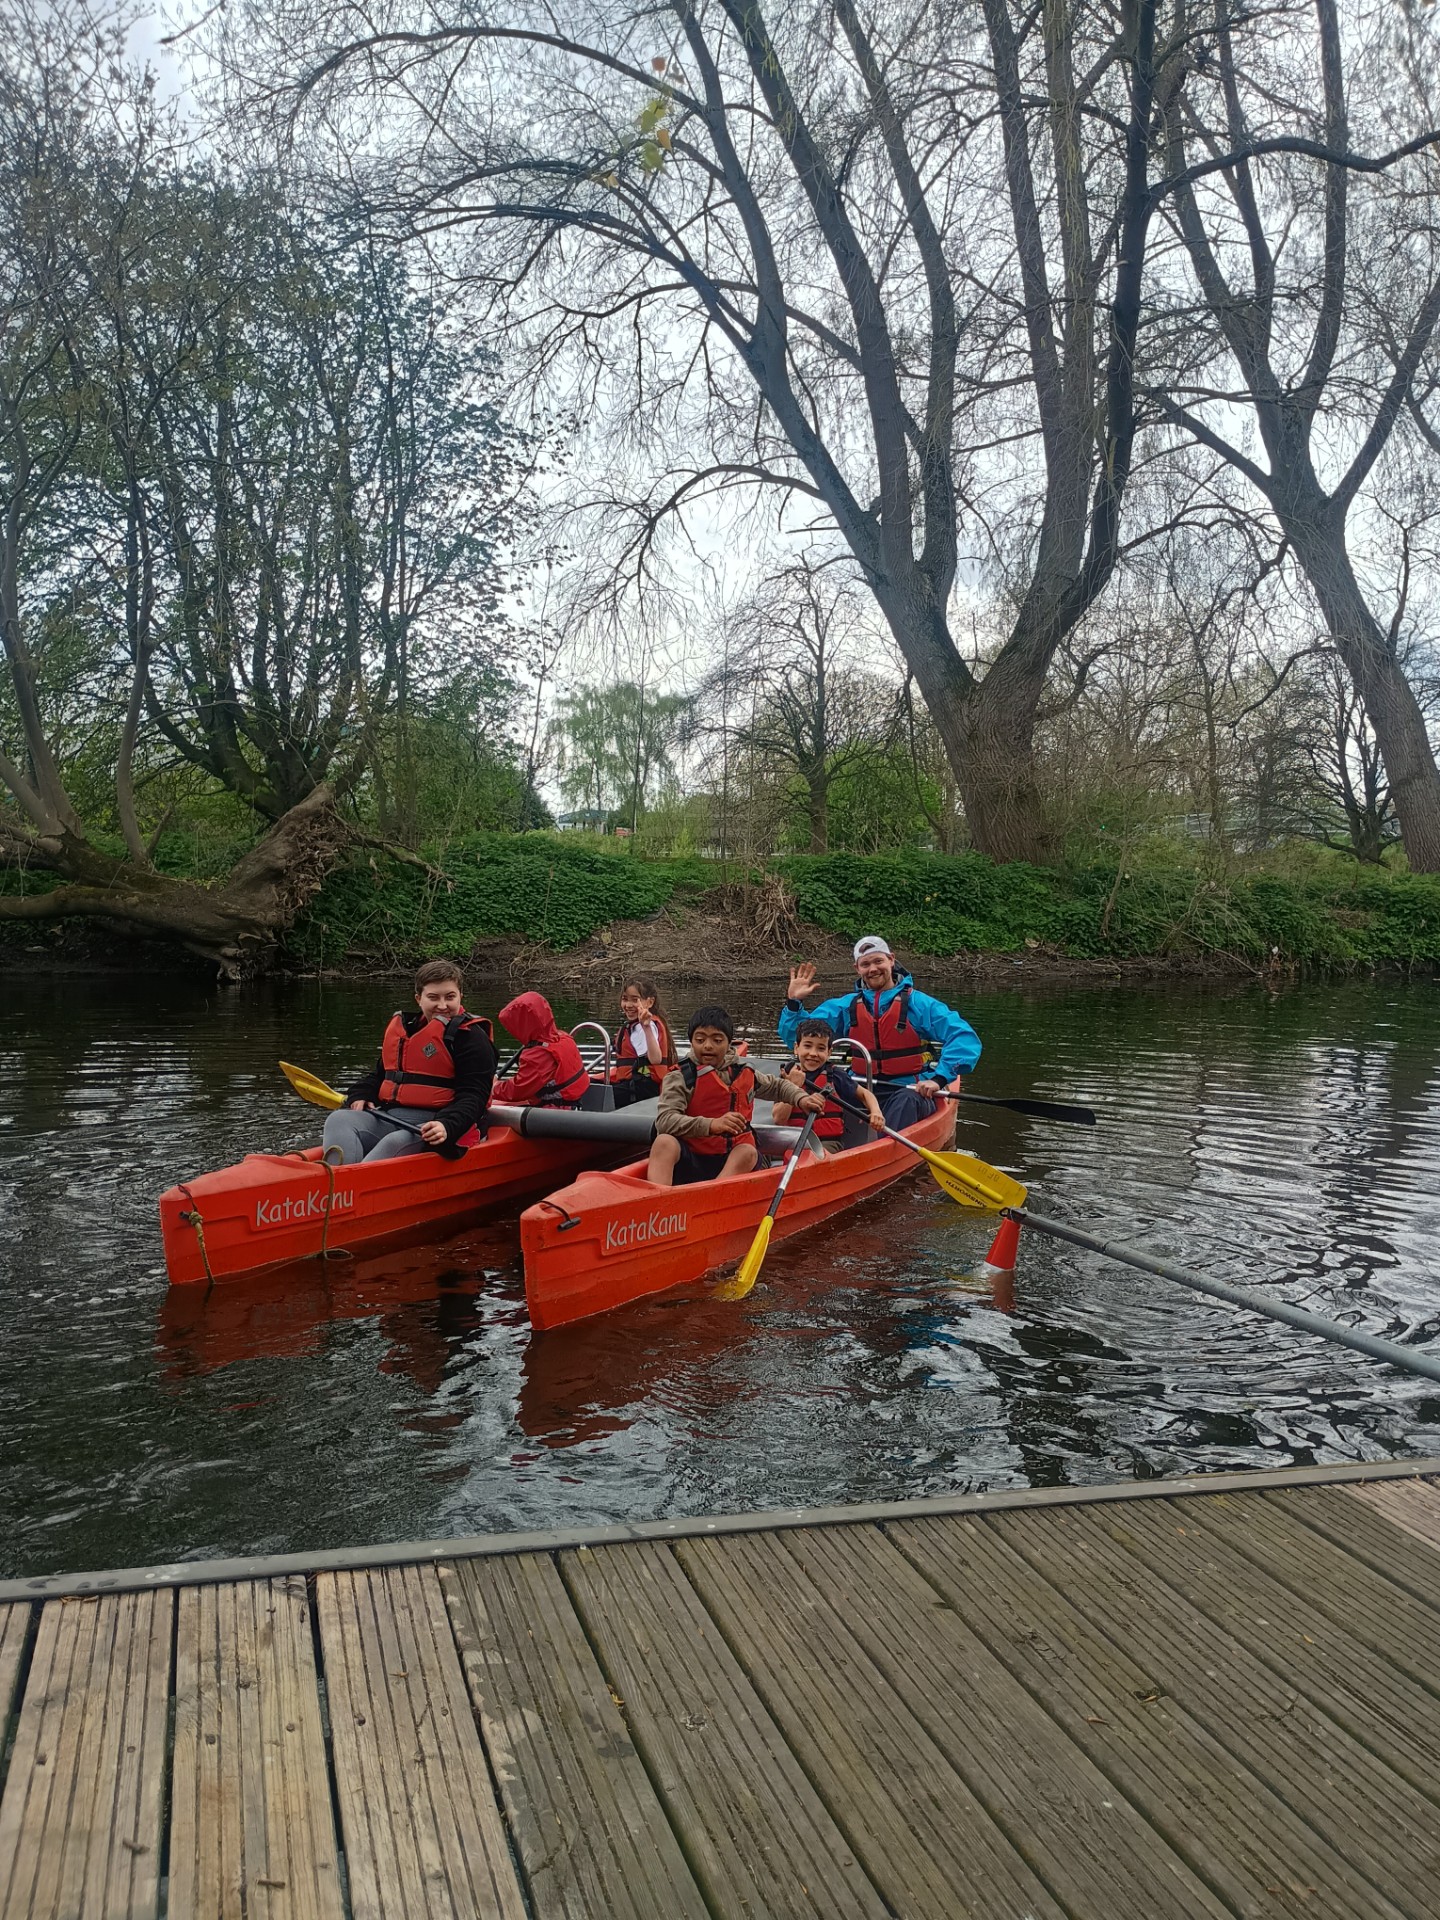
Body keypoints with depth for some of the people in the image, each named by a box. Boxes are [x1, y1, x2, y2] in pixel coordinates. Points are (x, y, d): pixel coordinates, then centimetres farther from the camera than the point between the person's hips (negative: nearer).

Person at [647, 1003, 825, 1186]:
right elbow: (664, 1120, -19)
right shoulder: (680, 1078, -4)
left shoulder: (745, 1074, 12)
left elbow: (777, 1086, 32)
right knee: (665, 1142, -32)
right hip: (688, 1161, -4)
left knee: (748, 1152, -28)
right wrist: (712, 1124, -33)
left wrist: (801, 1099, 10)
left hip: (733, 1161, 4)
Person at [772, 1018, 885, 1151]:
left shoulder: (835, 1076, 4)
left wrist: (876, 1112, -3)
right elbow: (779, 1121, -3)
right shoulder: (788, 1077, 6)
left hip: (828, 1143, -2)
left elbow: (865, 1094, 17)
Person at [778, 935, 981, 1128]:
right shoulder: (846, 1006, 11)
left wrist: (939, 1078, -23)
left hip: (911, 1094, -4)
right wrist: (794, 1002, -4)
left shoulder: (917, 1003, -2)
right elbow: (797, 1038, 13)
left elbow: (965, 1039, -11)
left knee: (905, 1101, -38)